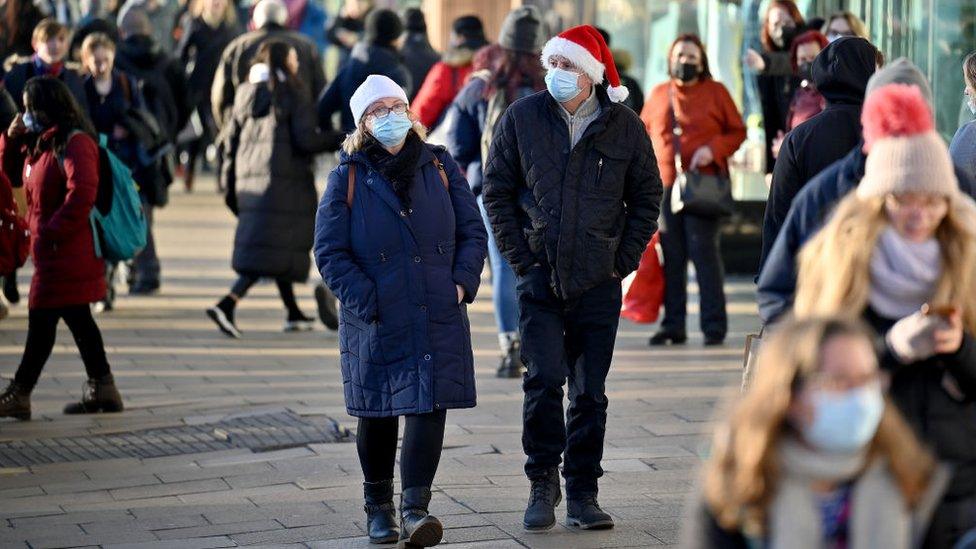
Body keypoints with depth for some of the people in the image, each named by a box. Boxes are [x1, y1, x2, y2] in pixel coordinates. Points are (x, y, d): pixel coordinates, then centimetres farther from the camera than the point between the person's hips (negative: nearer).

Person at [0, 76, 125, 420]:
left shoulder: (75, 143, -16)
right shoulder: (43, 142, 14)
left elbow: (81, 193, -26)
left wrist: (52, 232, -22)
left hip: (65, 250, -10)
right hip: (49, 248, 10)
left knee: (42, 318, -6)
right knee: (76, 317, 12)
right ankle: (101, 389, 18)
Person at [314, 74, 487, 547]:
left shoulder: (439, 167, 8)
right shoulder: (348, 176, 1)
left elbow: (472, 231, 11)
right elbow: (329, 252, -3)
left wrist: (463, 282, -4)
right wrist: (365, 301, -12)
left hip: (439, 317, 1)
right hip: (376, 322, -1)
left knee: (429, 407, -11)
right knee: (377, 414, 9)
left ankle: (415, 508, -13)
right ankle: (378, 507, 25)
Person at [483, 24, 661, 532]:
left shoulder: (625, 126, 2)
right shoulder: (521, 118, 0)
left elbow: (647, 197, 10)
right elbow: (496, 192, 6)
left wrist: (623, 260, 1)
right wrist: (520, 258, -2)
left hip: (598, 282, 1)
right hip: (539, 278, -1)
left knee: (590, 391, 4)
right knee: (544, 381, -10)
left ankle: (582, 494, 13)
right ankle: (542, 485, 5)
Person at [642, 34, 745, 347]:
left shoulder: (715, 92, 5)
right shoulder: (657, 95, 14)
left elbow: (737, 131, 5)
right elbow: (643, 132, 22)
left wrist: (713, 149, -11)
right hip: (664, 185, 3)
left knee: (704, 251, -8)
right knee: (671, 256, 3)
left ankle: (714, 325, -5)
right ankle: (674, 325, 9)